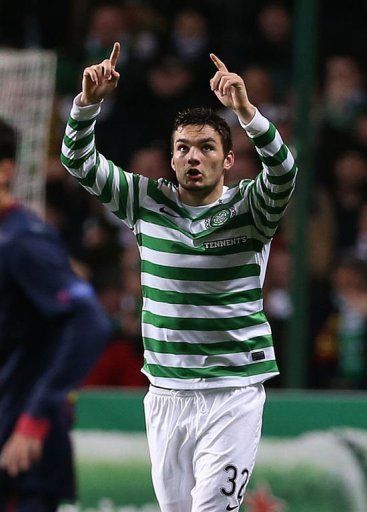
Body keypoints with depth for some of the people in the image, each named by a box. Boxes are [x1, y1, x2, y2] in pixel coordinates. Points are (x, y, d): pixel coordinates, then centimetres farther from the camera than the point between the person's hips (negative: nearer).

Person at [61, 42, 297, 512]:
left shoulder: (248, 208, -2)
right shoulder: (147, 202, 7)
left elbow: (283, 172, -23)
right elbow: (79, 163, 2)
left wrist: (245, 111, -38)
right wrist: (89, 101, -15)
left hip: (232, 396, -4)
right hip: (165, 396, 4)